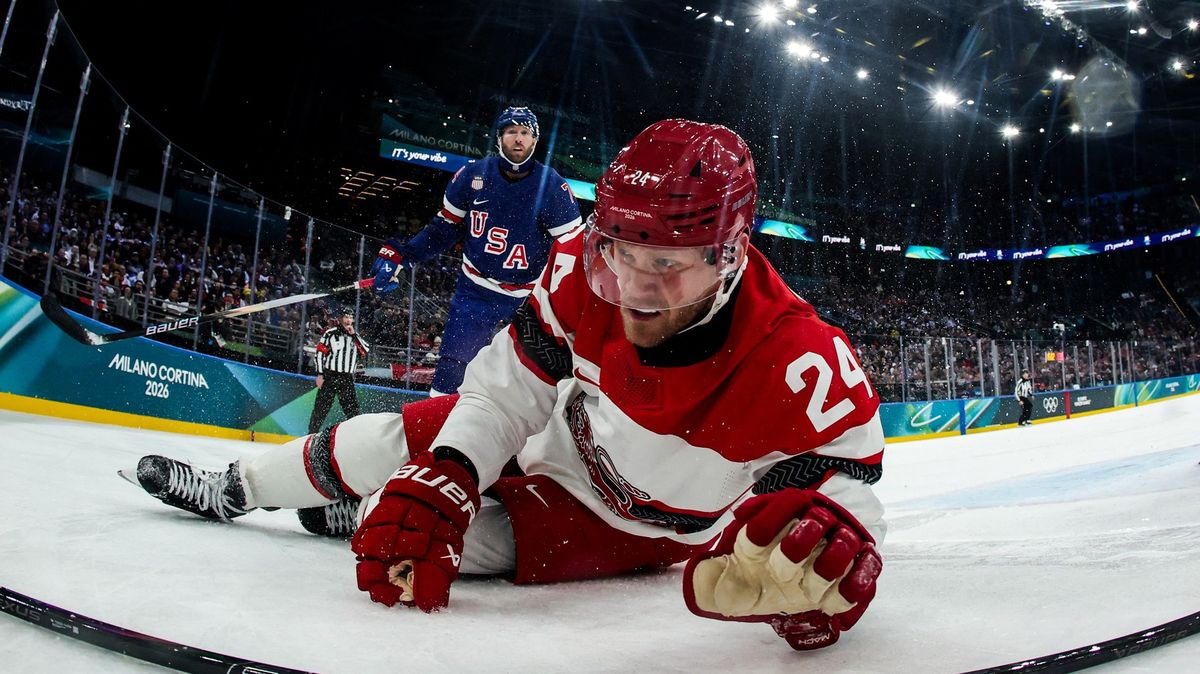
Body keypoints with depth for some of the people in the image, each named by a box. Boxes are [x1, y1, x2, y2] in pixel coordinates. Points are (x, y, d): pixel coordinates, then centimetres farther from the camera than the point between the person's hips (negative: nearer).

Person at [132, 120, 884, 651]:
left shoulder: (801, 366, -39)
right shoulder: (586, 272, -25)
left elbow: (844, 490, -34)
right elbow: (509, 386, -14)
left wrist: (829, 546, -59)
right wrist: (442, 477, -28)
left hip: (629, 526, -3)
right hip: (560, 436, 4)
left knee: (461, 535, -19)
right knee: (393, 441, 1)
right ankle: (232, 491, 32)